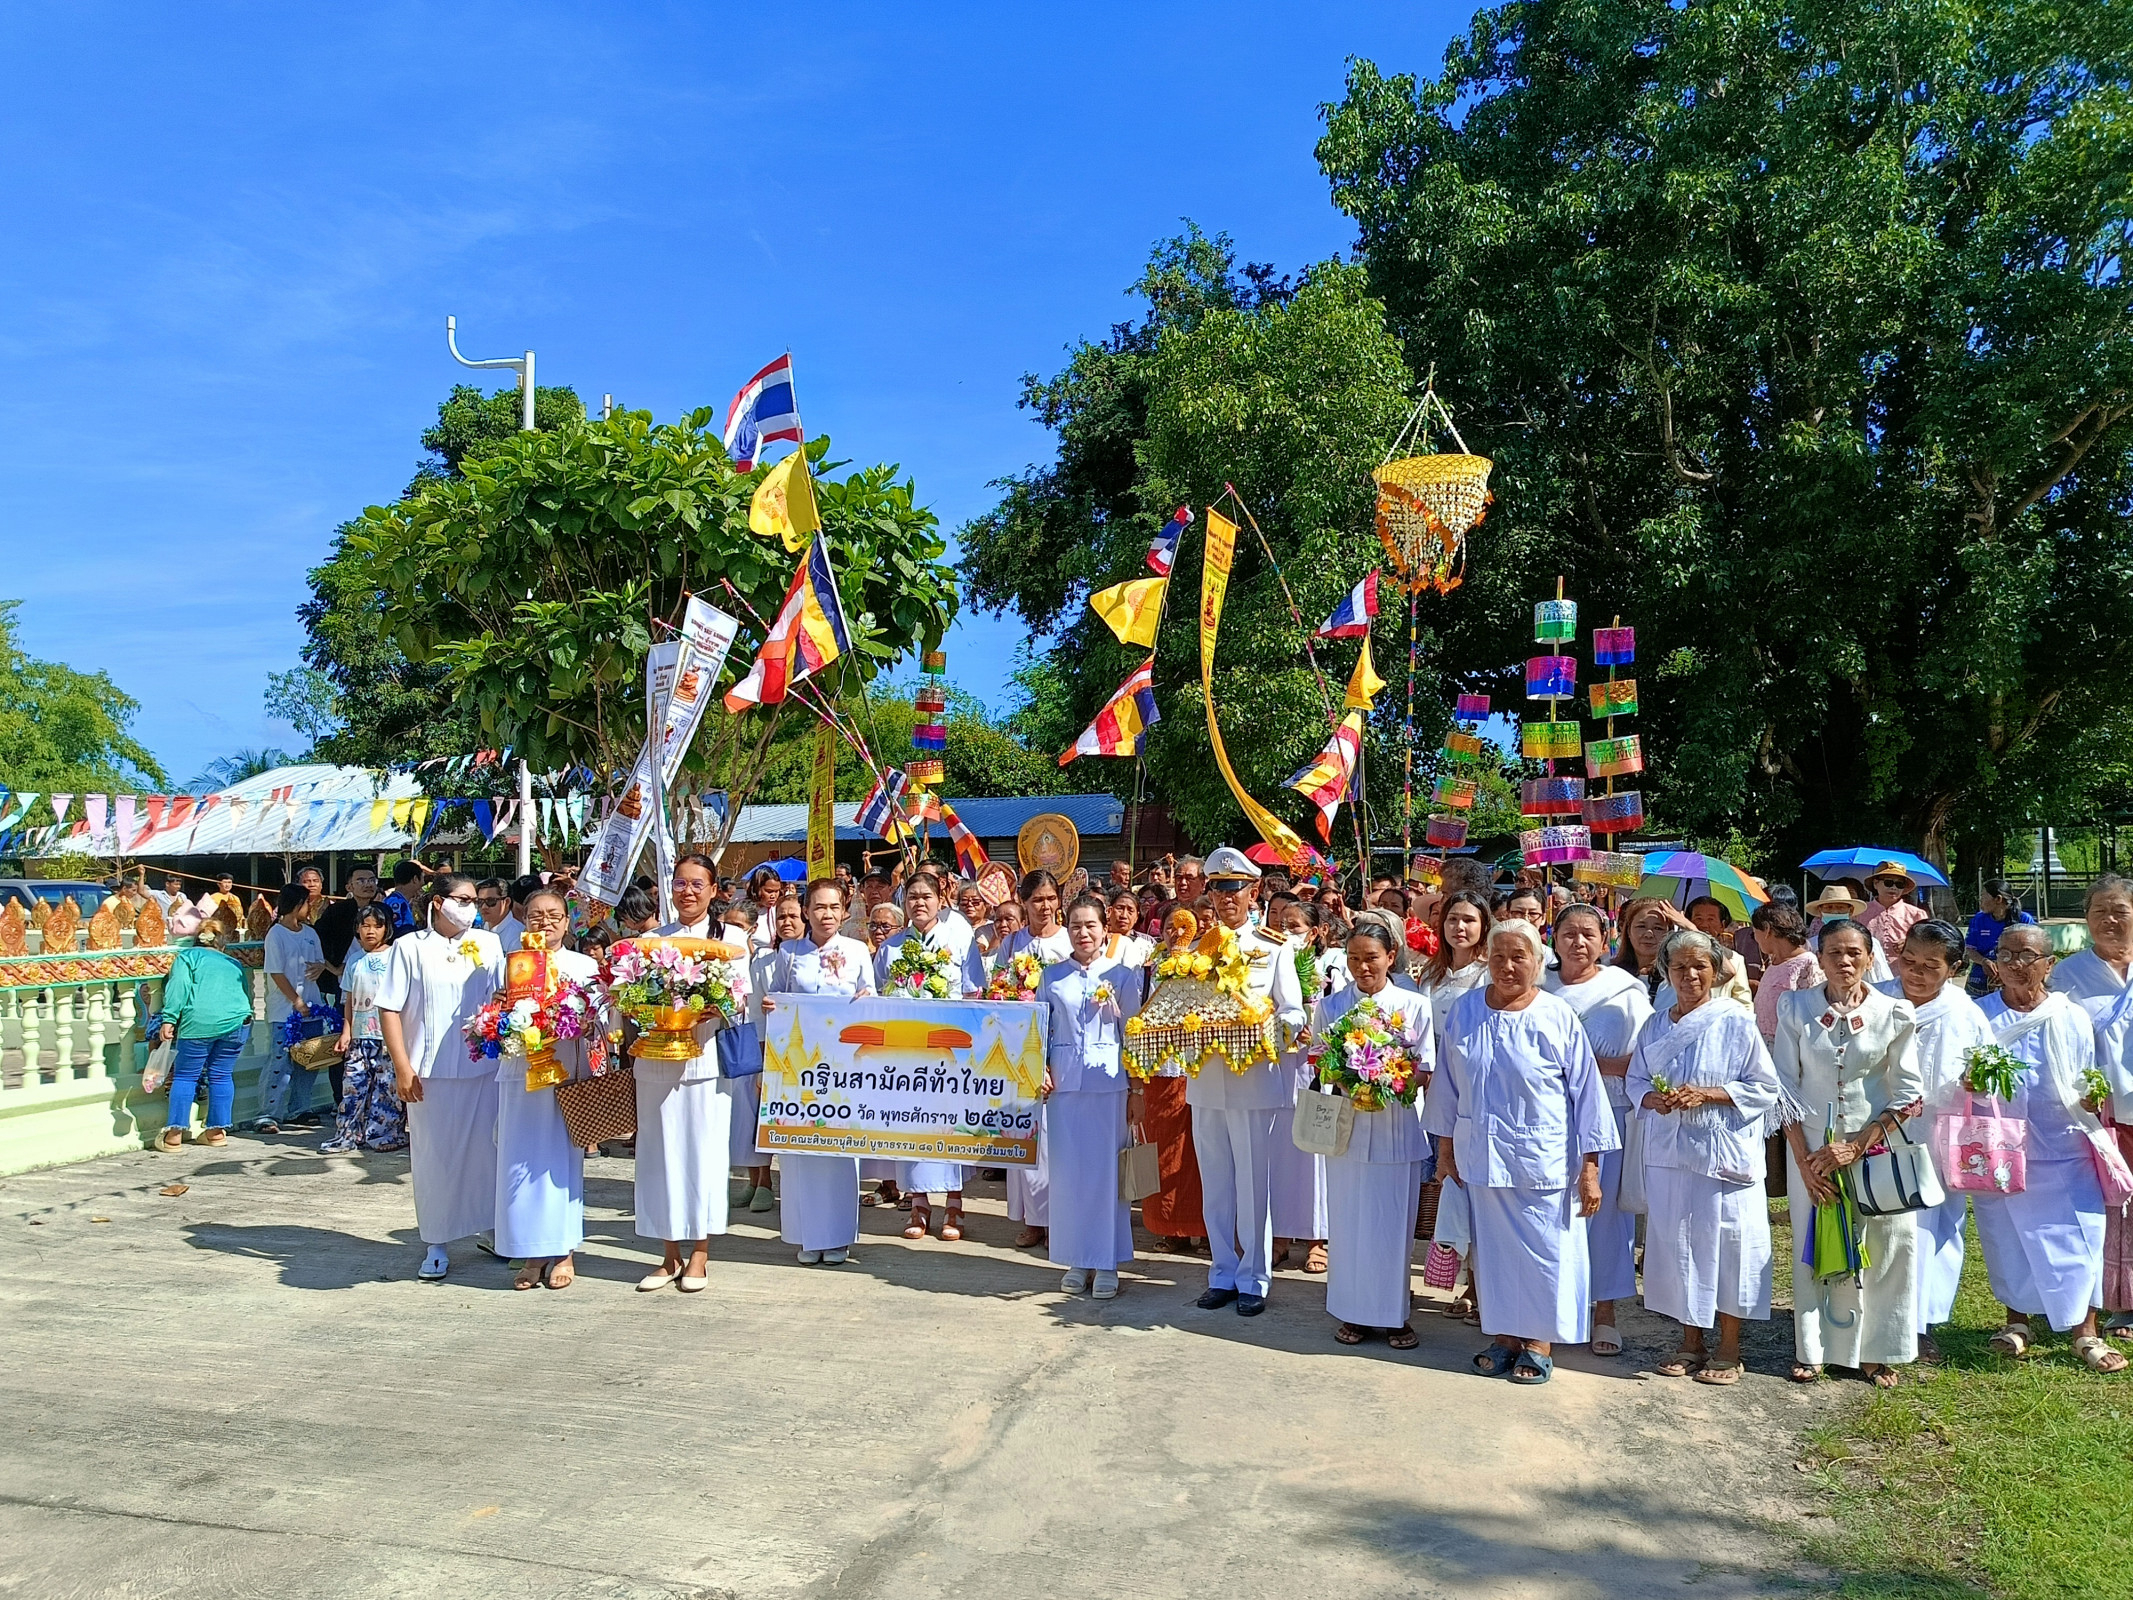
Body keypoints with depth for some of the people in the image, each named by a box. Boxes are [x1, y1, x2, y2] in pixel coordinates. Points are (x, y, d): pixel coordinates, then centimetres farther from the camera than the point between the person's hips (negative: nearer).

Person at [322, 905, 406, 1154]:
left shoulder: (394, 956, -2)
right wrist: (346, 1031, 8)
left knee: (387, 1085, -1)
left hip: (388, 1035, -4)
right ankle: (347, 1135, 10)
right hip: (360, 1034, 4)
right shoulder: (354, 959, 11)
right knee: (353, 1083, 4)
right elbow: (349, 999, 14)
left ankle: (387, 1134, 7)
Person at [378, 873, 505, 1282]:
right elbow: (390, 1010, -2)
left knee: (487, 1150, 7)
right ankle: (436, 1246, 16)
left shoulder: (488, 944, 8)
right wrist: (403, 1068, -8)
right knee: (435, 1157, 5)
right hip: (431, 1074, -2)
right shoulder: (410, 947, 0)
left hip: (484, 1068, 2)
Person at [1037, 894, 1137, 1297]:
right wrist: (1041, 1069, -5)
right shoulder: (1052, 976, 8)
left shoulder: (1121, 975, 3)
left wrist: (1136, 1089, 2)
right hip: (1063, 1081, 2)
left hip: (1109, 1081, -2)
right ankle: (1077, 1260, 16)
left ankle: (1107, 1263, 9)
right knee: (1067, 1170, 4)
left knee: (1107, 1168, -1)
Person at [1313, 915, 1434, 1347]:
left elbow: (1424, 1073, 3)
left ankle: (1394, 1314, 18)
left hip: (1397, 1129, -1)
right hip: (1346, 1128, 1)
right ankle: (1354, 1313, 19)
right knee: (1348, 1223, 6)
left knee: (1394, 1225, 5)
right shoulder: (1329, 1007, 4)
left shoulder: (1414, 1006, 1)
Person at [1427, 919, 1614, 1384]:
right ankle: (1503, 1337, 26)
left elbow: (1586, 1091, -6)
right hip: (1480, 1157, 3)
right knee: (1492, 1248, 12)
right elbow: (1448, 1083, 9)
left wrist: (1590, 1167, -7)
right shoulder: (1465, 1010, 0)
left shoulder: (1558, 1017, -8)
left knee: (1543, 1251, 5)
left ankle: (1539, 1345, 21)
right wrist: (1445, 1145, 11)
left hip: (1543, 1161, -3)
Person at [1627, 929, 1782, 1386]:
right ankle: (1691, 1342, 24)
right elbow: (1636, 1080, 14)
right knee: (1675, 1243, 9)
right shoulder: (1655, 1025, 8)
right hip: (1668, 1152, 5)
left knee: (1724, 1243, 1)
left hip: (1723, 1153, -5)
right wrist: (1652, 1099, -8)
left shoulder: (1736, 1022, -6)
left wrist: (1706, 1095, -17)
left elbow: (1764, 1088, -6)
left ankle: (1729, 1349, 15)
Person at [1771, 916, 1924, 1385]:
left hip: (1876, 1147, 0)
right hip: (1811, 1148, 0)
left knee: (1883, 1247, 2)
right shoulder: (1795, 1009, -2)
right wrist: (1805, 1160, -7)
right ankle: (1813, 1349, 18)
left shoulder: (1895, 1014, -2)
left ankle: (1877, 1351, 19)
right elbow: (1785, 1086, -1)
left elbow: (1908, 1093, -2)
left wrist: (1857, 1146, -11)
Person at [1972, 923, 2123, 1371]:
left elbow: (2085, 1087, 6)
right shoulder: (1980, 1015, 2)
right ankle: (2016, 1322, 24)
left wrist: (2089, 1100, -16)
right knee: (2007, 1235, 8)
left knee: (2075, 1236, -2)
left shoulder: (2071, 1018, 1)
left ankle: (2085, 1333, 10)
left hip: (2061, 1151, -1)